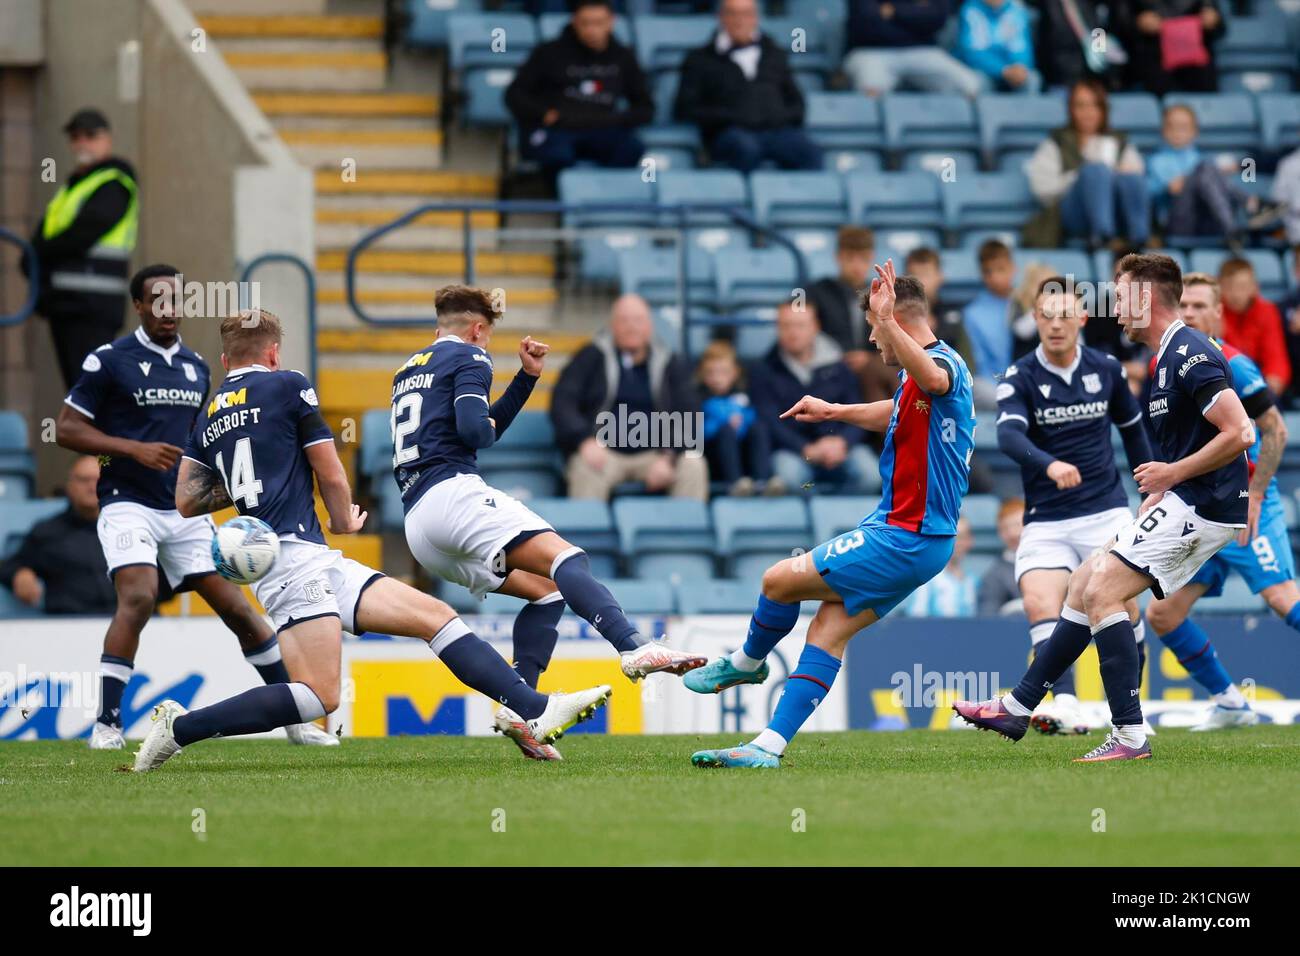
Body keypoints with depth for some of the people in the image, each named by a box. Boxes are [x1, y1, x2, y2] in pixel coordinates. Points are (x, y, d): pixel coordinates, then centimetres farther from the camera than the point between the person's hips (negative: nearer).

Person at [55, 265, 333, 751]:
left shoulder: (196, 367, 14)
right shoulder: (109, 361, -5)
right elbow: (67, 428, -6)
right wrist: (134, 449, -17)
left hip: (185, 511, 5)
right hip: (128, 505, -5)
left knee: (237, 608, 2)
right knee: (138, 597, -27)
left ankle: (296, 719, 12)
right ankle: (106, 725, -18)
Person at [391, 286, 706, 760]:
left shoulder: (409, 370, 29)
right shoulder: (468, 357, 5)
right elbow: (475, 430, -12)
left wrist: (527, 376, 29)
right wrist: (487, 427, 11)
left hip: (416, 525, 8)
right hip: (453, 492, -8)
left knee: (546, 590, 11)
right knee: (564, 559, -22)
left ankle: (517, 706, -8)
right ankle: (634, 648, -47)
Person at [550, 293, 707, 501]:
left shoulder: (671, 363, 9)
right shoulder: (591, 357, 5)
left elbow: (688, 415, 2)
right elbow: (562, 402, -3)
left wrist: (669, 457, -16)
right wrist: (584, 440, -21)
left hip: (652, 454, 2)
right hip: (603, 451, -2)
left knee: (694, 466, -26)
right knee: (586, 470, -35)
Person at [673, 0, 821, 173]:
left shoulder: (774, 54, 29)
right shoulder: (700, 59, 19)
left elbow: (796, 102, 29)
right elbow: (684, 109, 9)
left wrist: (786, 116, 5)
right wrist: (729, 117, -5)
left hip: (779, 129, 2)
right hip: (732, 131, -2)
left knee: (810, 154, -31)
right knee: (746, 150, -40)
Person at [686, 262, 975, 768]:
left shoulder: (944, 363, -18)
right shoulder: (917, 380, 15)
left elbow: (933, 378, -47)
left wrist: (887, 320, -60)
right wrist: (833, 411, 42)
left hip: (905, 540, -10)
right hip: (906, 535, 10)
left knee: (780, 579, -4)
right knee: (831, 628, 6)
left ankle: (748, 662, 24)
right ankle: (769, 746, 4)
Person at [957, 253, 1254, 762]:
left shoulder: (1190, 356, -17)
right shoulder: (1170, 356, 16)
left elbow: (1239, 434, -24)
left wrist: (1173, 473, -16)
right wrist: (1160, 493, 14)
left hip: (1202, 507, -10)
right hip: (1184, 505, 10)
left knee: (1102, 591, -15)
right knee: (1085, 583, 13)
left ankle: (1130, 735, -15)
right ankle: (1018, 706, 18)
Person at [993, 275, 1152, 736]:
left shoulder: (1107, 369, 3)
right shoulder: (1020, 377, -7)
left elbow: (1131, 427, 20)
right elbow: (1008, 435, -25)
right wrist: (1050, 465, -44)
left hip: (1106, 510, 2)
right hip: (1045, 520, -2)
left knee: (1122, 607, -9)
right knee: (1039, 602, -23)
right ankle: (1066, 706, -33)